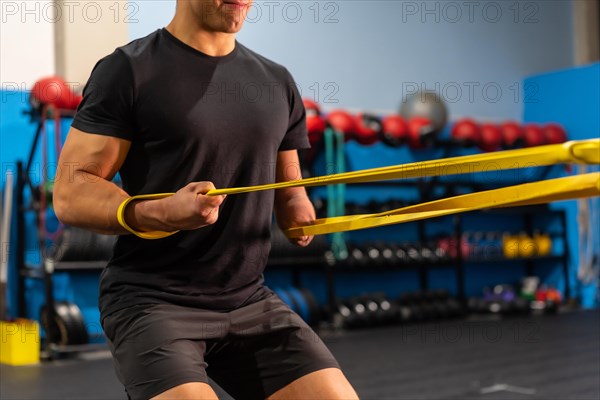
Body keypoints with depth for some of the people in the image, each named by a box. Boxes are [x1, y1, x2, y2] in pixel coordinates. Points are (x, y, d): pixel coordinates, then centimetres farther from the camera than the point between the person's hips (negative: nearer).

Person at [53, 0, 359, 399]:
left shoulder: (278, 82, 11)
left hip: (251, 303, 5)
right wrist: (159, 213, -27)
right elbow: (70, 194, -9)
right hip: (151, 302, -4)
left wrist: (301, 216, -4)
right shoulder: (129, 70, -5)